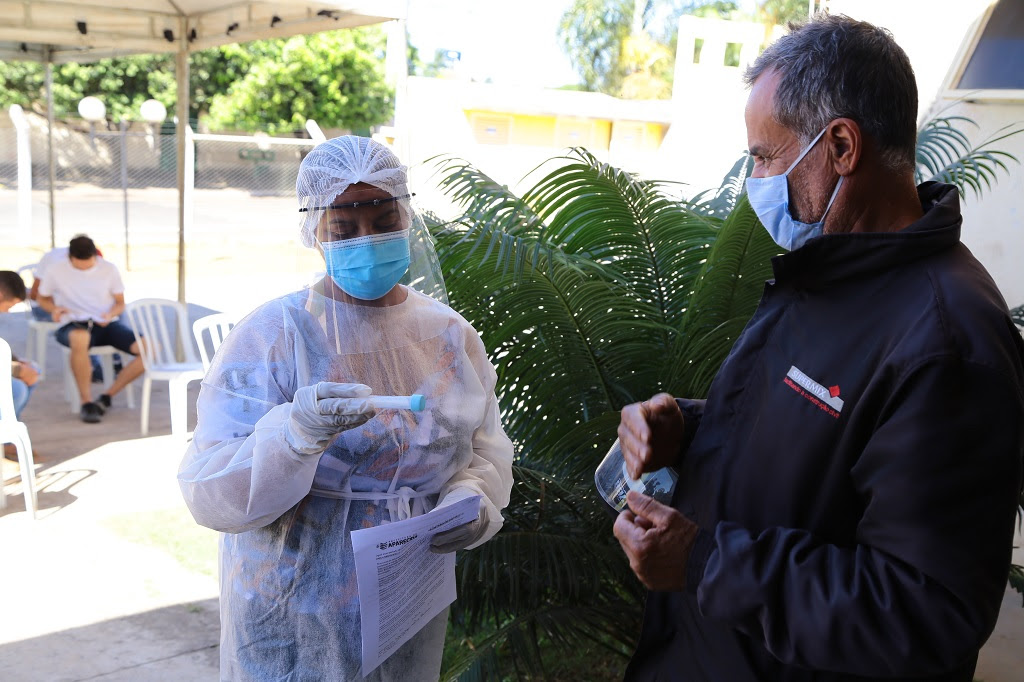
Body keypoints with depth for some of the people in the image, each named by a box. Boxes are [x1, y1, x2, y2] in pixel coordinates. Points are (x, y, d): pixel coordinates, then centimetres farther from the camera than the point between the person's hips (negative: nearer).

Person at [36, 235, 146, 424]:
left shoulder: (109, 269, 2)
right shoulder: (55, 270, -2)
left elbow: (120, 303, 11)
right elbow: (43, 298, 14)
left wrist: (111, 314, -13)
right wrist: (54, 309, -9)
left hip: (105, 324, 3)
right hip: (74, 325, -3)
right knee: (80, 338, -44)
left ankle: (107, 397, -10)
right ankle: (86, 402, -28)